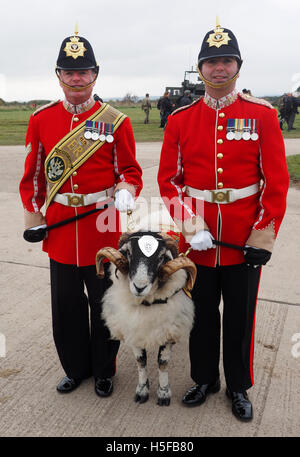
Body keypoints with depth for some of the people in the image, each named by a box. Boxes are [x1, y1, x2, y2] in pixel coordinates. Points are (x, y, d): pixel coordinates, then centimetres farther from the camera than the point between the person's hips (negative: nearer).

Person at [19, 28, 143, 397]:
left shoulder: (116, 121, -3)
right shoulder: (41, 120, 3)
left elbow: (130, 170, 1)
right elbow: (33, 175, 9)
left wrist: (125, 192, -20)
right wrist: (34, 218, 5)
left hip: (103, 228, -2)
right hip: (59, 228, 3)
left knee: (104, 304, 11)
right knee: (66, 306, 14)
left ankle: (104, 371, 34)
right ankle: (76, 368, 37)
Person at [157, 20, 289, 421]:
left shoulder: (262, 115, -2)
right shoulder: (180, 119, 2)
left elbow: (276, 181, -4)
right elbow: (168, 178, 0)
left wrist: (264, 235, -9)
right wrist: (190, 225, -12)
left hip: (244, 240, -1)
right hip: (196, 238, 2)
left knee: (240, 317, 13)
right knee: (202, 313, 16)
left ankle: (239, 387, 35)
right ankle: (204, 379, 38)